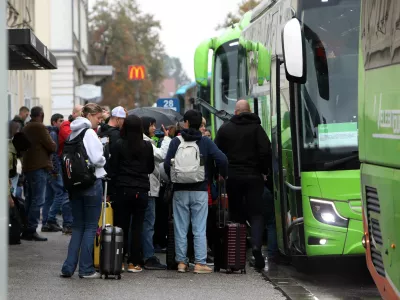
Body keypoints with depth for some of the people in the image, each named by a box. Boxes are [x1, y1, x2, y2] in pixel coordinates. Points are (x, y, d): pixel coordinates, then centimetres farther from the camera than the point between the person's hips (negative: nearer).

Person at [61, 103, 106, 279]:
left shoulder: (74, 133, 12)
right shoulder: (89, 133, -13)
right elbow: (96, 158, -19)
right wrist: (104, 161, 3)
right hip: (92, 183, -8)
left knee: (77, 226, 13)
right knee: (90, 227, 1)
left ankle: (68, 267, 7)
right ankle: (86, 269, 2)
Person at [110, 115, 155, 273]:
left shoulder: (119, 145, -6)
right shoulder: (147, 146, -1)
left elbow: (114, 168, -3)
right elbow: (151, 168, 9)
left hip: (123, 190, -1)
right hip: (141, 190, 1)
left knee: (122, 226, 6)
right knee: (137, 227, 5)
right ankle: (134, 262, 4)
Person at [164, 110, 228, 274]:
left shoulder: (176, 142, -1)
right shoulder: (206, 142, -1)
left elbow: (167, 164, -5)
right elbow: (222, 159, -10)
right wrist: (223, 175, 8)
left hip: (180, 191, 0)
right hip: (200, 191, 0)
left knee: (180, 229, 7)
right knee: (199, 229, 1)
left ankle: (181, 262, 8)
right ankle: (200, 263, -3)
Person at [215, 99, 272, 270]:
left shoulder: (225, 129, 5)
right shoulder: (256, 128, -3)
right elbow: (265, 152, -9)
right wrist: (265, 171, 3)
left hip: (232, 177, 2)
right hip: (253, 176, -2)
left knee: (236, 213, 11)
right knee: (256, 213, 0)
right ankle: (256, 244, -22)